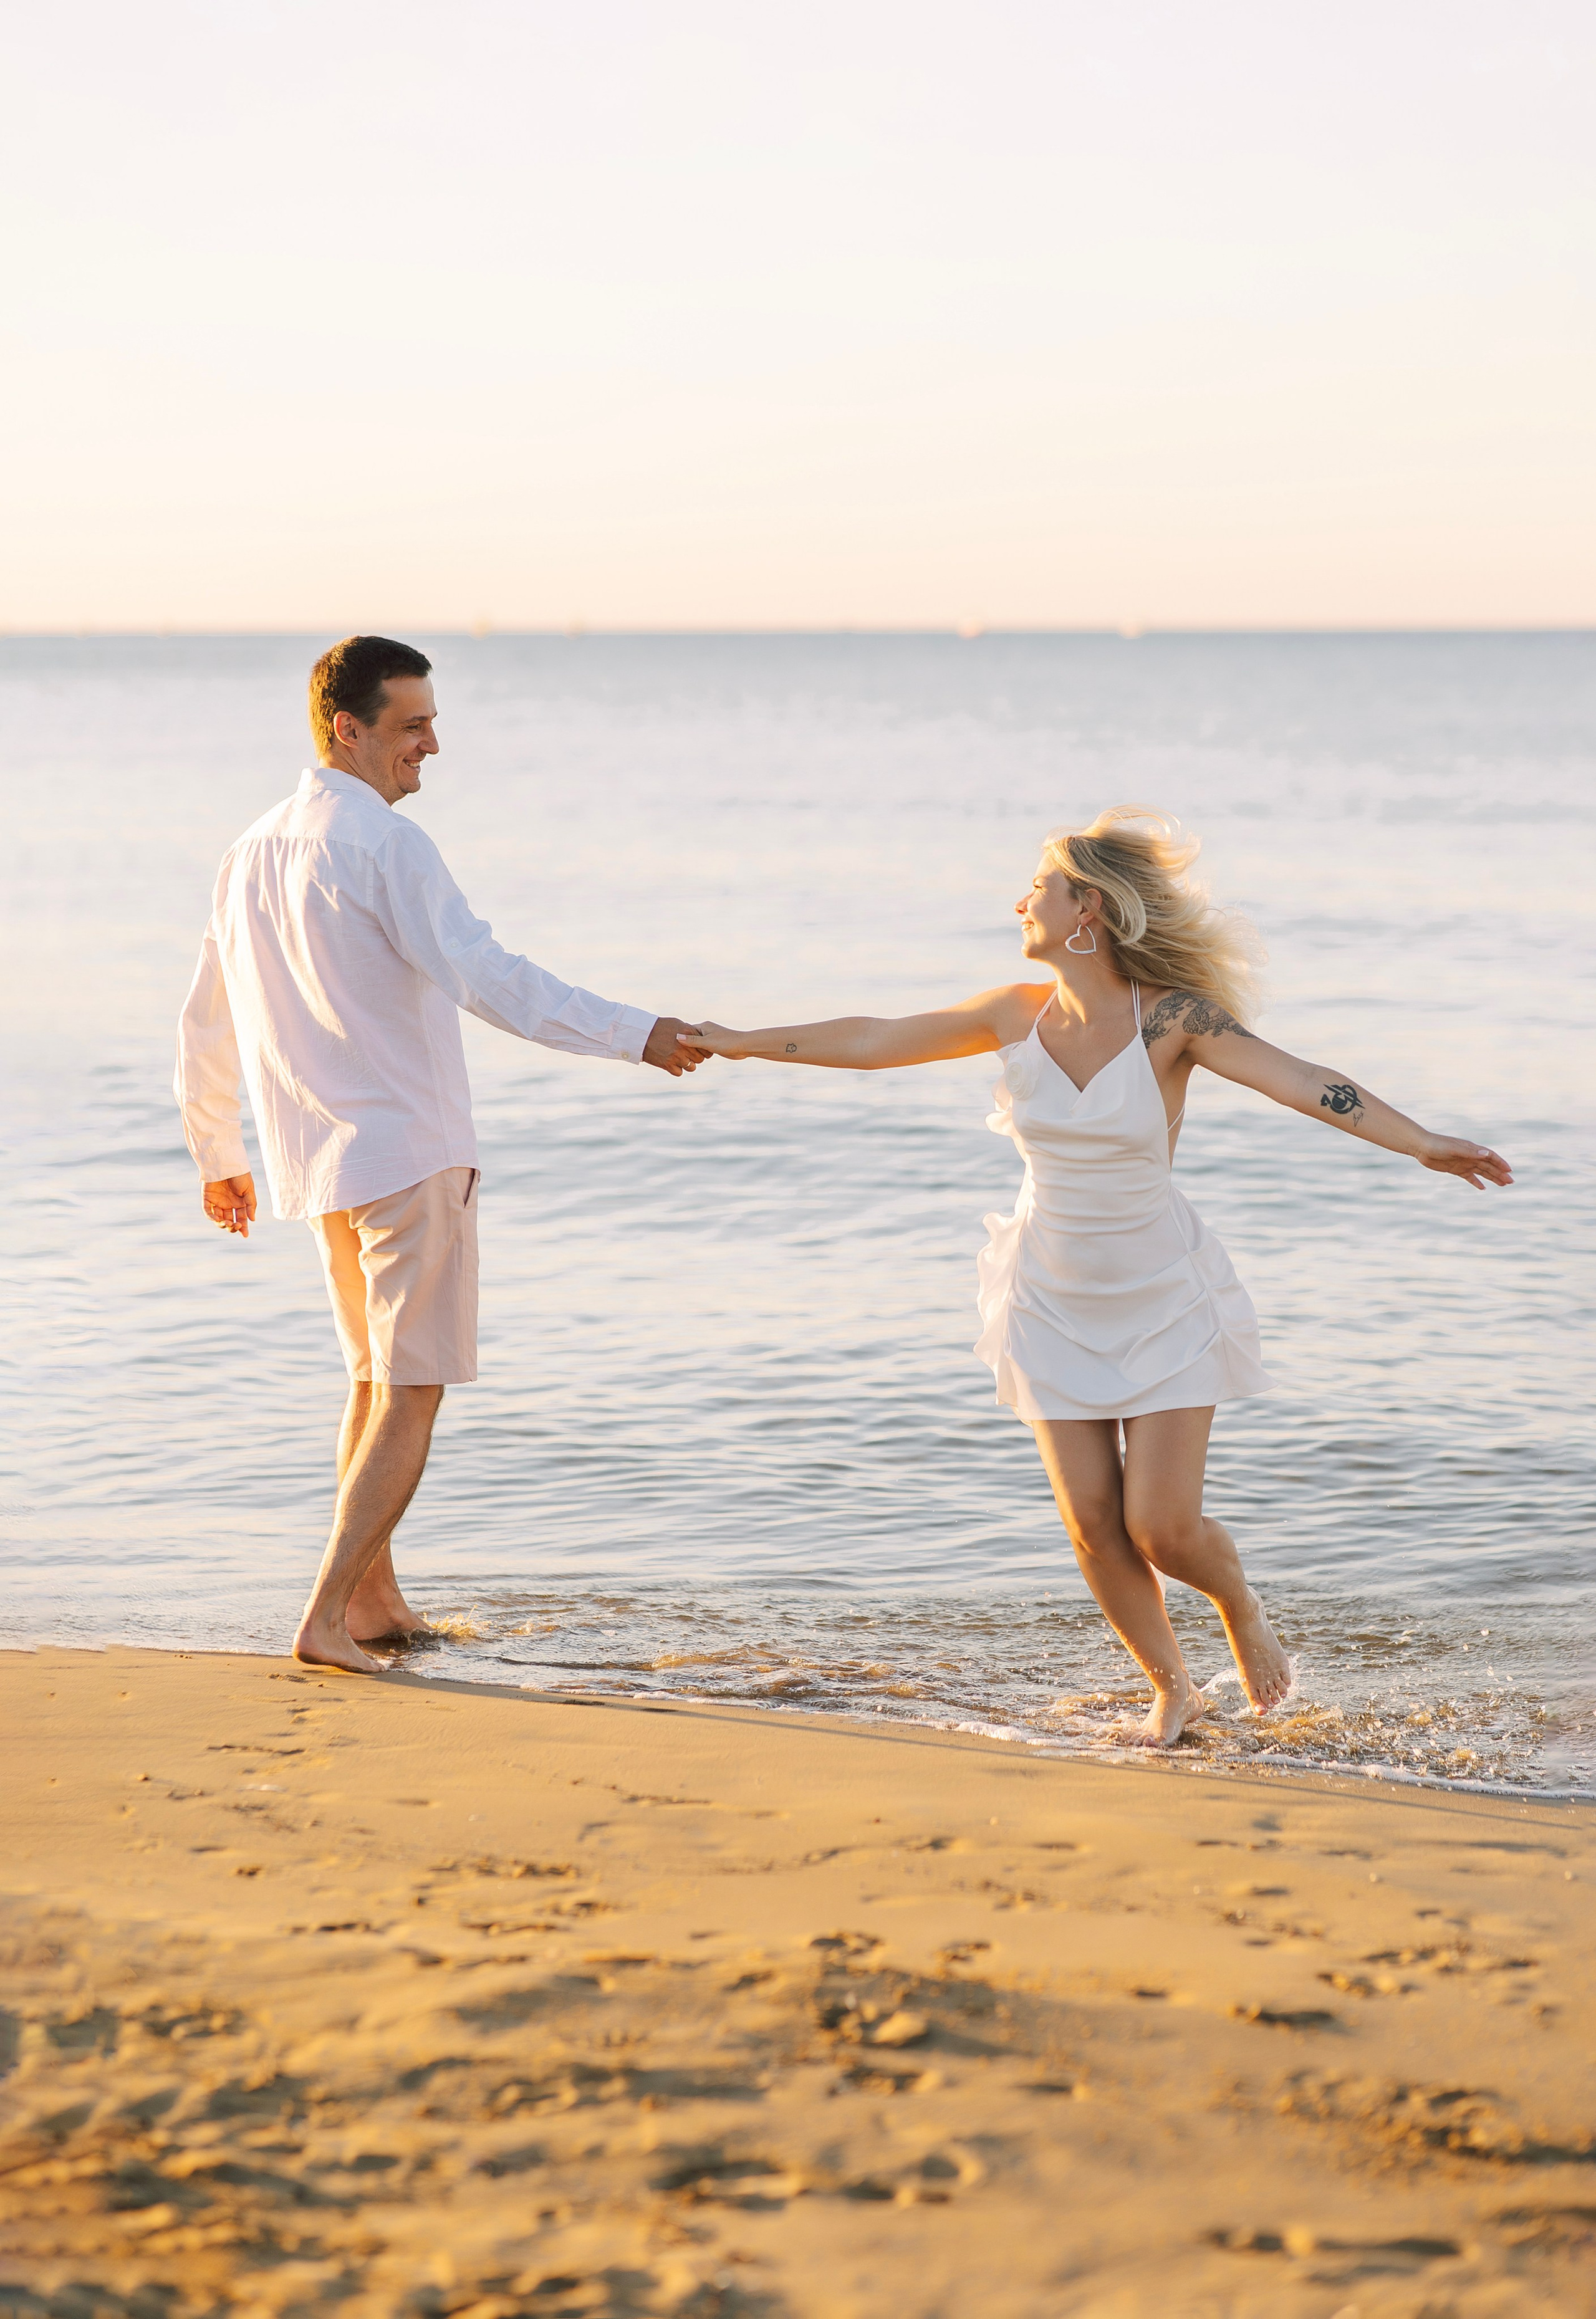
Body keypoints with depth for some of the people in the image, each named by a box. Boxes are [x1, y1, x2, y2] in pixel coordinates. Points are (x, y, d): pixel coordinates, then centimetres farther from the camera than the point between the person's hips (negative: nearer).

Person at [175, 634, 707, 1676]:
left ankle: (373, 1599, 25)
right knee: (410, 1395, -3)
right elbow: (488, 978, -24)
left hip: (320, 1162, 8)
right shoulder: (385, 845, -15)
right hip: (409, 1155, -8)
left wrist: (218, 1155, 28)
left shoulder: (252, 853, 11)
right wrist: (636, 1033, -23)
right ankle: (327, 1618, -10)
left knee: (377, 1380, 21)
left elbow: (205, 1024, 18)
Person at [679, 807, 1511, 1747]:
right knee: (1092, 1521, 0)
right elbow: (872, 1042, 5)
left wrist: (1423, 1145, -38)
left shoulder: (1174, 1019, -16)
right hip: (1054, 1305, 4)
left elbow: (1304, 1083, -26)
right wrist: (742, 1043, 9)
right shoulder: (1018, 1017, -5)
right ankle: (1174, 1689, 23)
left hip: (1163, 1299, -4)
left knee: (1161, 1529, -7)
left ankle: (1244, 1608, 27)